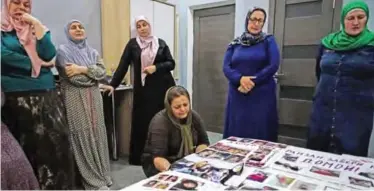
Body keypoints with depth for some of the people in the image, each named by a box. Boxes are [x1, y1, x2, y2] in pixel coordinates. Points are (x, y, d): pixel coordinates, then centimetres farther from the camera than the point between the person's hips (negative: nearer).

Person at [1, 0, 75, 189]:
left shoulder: (35, 29, 18)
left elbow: (49, 55, 0)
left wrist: (36, 24, -2)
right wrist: (37, 63, -4)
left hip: (47, 97, 4)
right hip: (18, 99, -3)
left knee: (56, 146, 1)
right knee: (27, 150, 1)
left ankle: (57, 185, 12)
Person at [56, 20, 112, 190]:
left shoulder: (92, 52, 15)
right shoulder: (63, 51, -1)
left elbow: (103, 72, -2)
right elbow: (74, 78, -13)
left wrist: (82, 69, -13)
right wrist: (93, 74, -5)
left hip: (94, 99, 5)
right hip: (75, 100, -5)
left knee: (97, 134, 8)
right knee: (83, 137, -2)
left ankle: (101, 175, 20)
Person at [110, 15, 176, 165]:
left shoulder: (161, 43, 10)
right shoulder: (132, 44, 7)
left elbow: (171, 63, 5)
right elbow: (123, 66, 3)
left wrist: (156, 67, -11)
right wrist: (112, 85, -3)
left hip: (162, 87, 1)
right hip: (143, 89, -1)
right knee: (142, 123, 1)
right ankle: (138, 157, 14)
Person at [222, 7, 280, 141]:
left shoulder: (269, 41, 5)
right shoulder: (235, 44, 11)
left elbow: (273, 65, -6)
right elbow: (226, 67, 1)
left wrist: (252, 82, -15)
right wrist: (240, 79, -18)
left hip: (262, 95, -2)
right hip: (237, 96, 2)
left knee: (261, 133, 0)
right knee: (236, 132, 5)